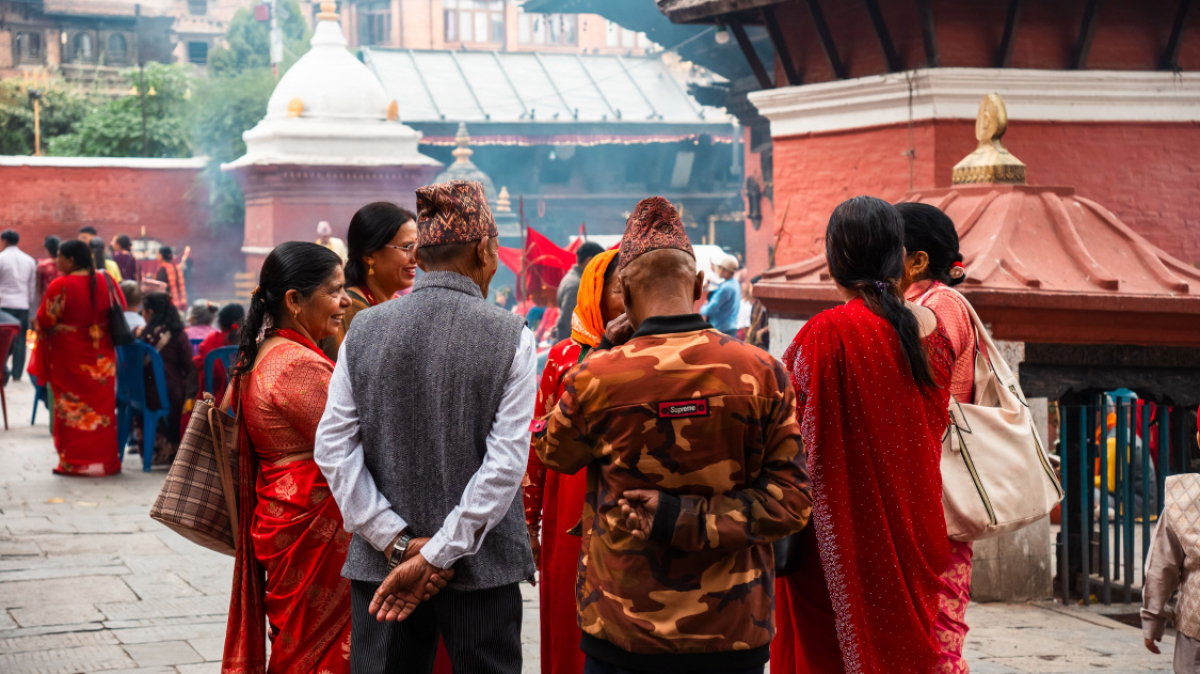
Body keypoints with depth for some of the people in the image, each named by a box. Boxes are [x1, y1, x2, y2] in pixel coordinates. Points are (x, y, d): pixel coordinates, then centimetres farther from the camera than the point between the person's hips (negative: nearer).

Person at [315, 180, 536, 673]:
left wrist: (397, 542, -6)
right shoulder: (510, 336, -8)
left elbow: (333, 448, -4)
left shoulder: (364, 330, 0)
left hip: (381, 566, 3)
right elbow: (505, 463, -14)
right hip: (482, 568, -2)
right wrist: (436, 555, -12)